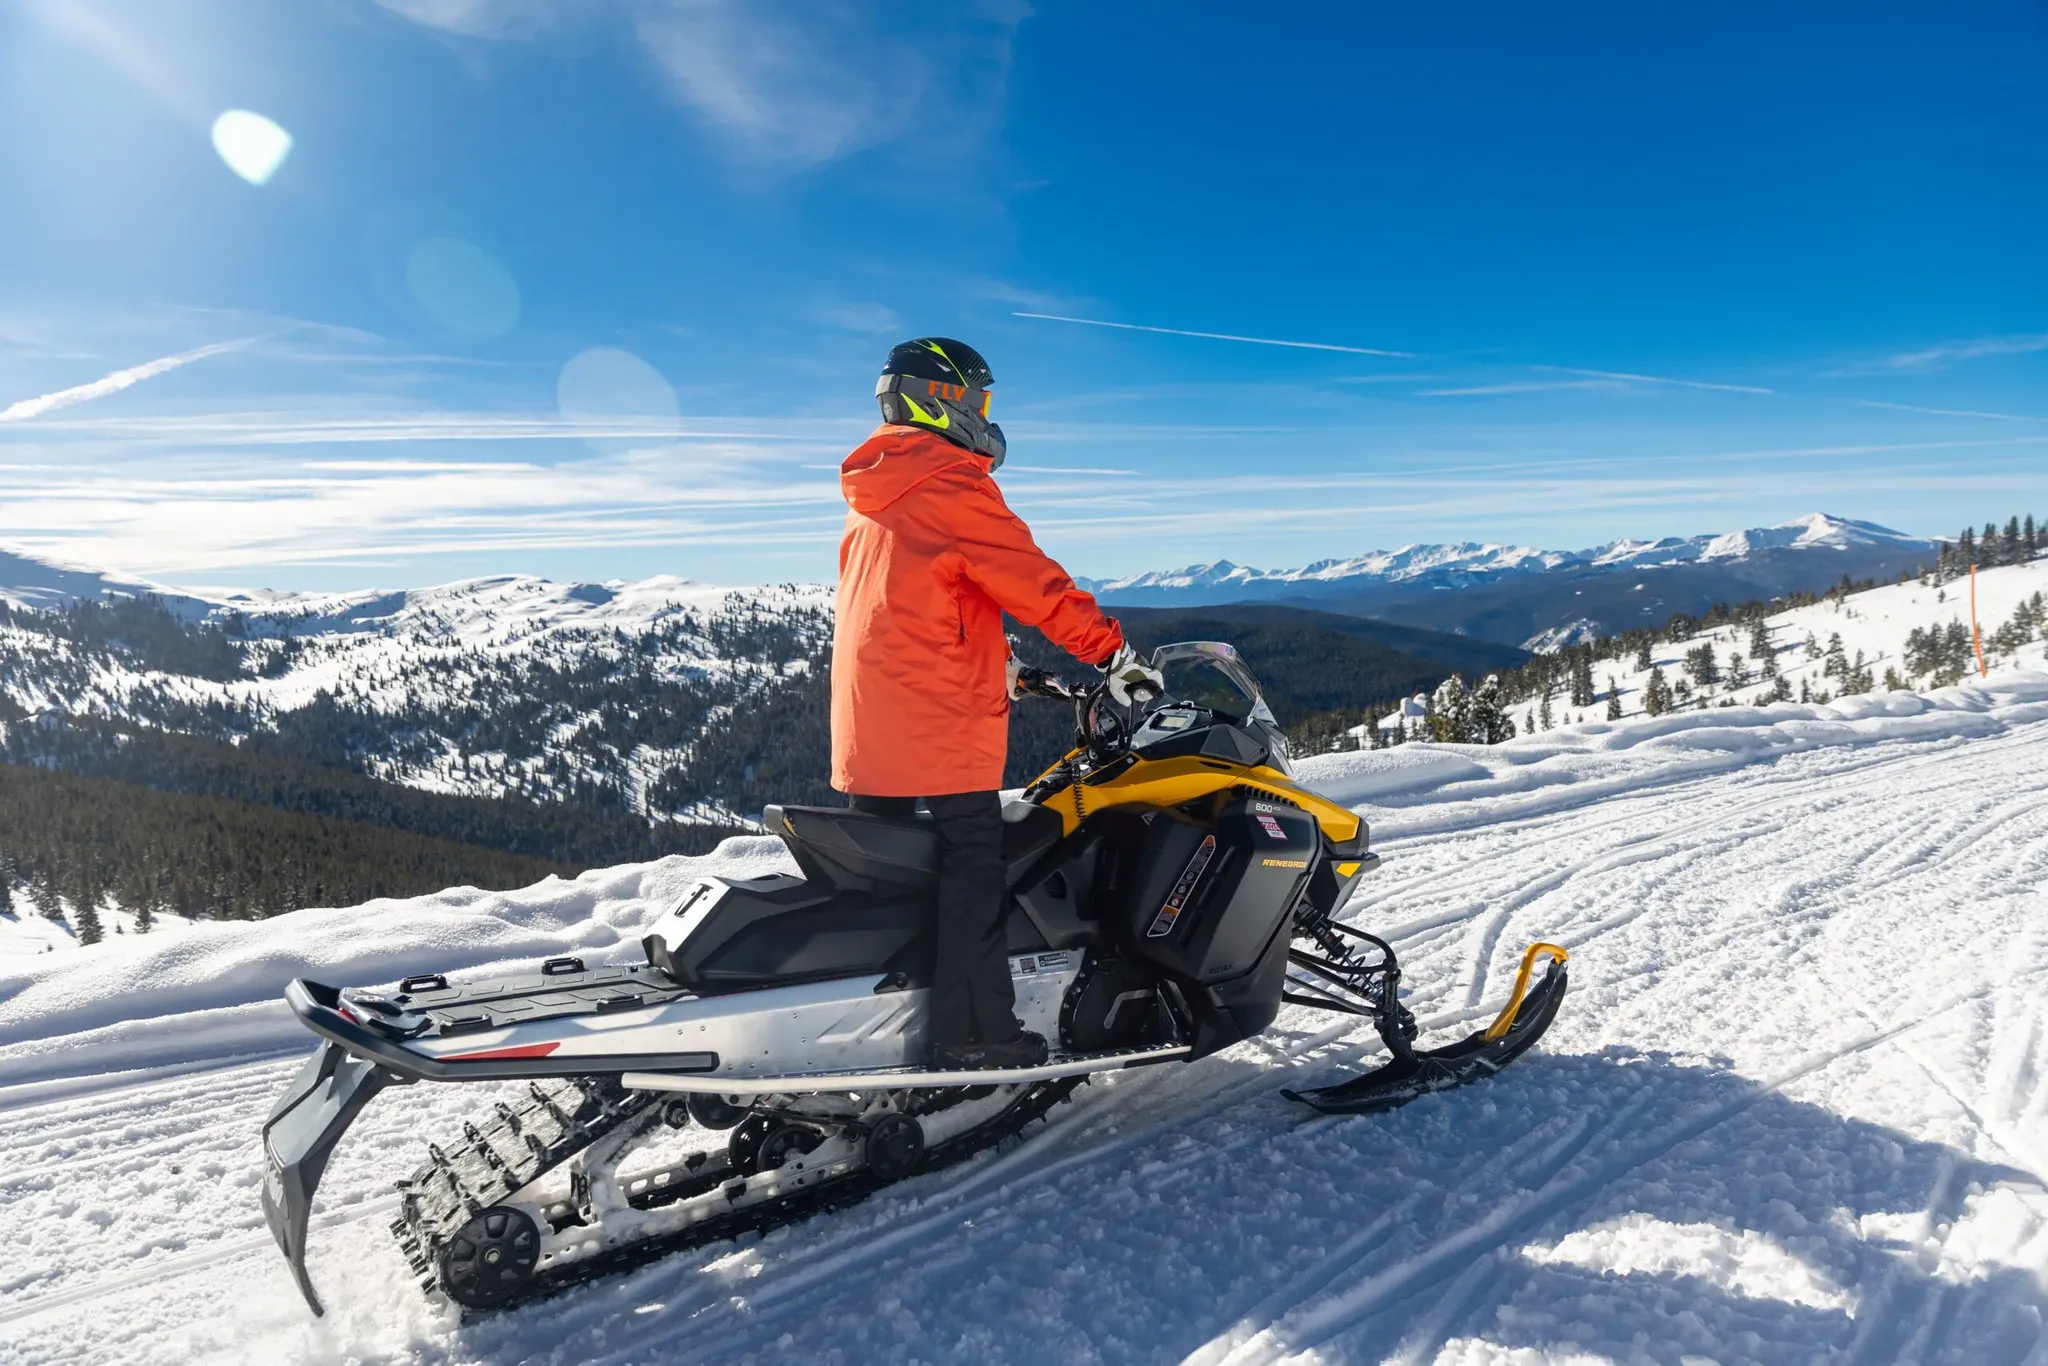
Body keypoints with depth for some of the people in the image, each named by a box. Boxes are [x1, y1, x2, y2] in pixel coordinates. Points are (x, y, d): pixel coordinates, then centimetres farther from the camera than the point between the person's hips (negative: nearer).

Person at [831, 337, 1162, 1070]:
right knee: (972, 872, -2)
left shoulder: (870, 495, 18)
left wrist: (1002, 663, 25)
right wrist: (1113, 650, -7)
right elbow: (1033, 582, -14)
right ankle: (974, 1035, 3)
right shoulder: (950, 484, -12)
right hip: (941, 719, -9)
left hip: (865, 726, 10)